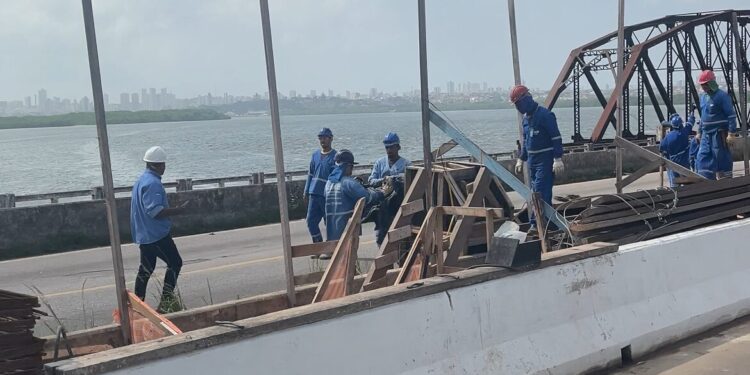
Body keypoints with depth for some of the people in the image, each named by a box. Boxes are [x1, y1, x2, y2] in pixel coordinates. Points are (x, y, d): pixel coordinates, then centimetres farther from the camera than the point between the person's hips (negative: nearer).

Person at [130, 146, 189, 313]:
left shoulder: (142, 180, 13)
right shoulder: (153, 183, -20)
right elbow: (155, 211, -27)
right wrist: (179, 210, -20)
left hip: (144, 234, 10)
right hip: (157, 234, -10)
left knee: (146, 269, 15)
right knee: (175, 263, 0)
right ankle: (166, 301, -1)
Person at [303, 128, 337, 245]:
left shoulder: (335, 156, -5)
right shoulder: (315, 155, 11)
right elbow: (310, 174, 16)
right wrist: (306, 192, 13)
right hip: (314, 194, 5)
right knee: (311, 221, 4)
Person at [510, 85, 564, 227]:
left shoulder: (544, 115, -15)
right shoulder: (526, 117, 13)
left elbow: (556, 138, -17)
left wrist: (558, 159, -22)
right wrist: (521, 159, 24)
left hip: (545, 160, -9)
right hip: (532, 160, 9)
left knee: (541, 193, -11)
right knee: (536, 192, 13)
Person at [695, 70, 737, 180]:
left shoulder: (722, 96, -11)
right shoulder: (703, 97, 14)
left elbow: (731, 116, -13)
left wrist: (731, 133, -18)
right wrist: (699, 132, 22)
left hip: (719, 134, -8)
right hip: (706, 135, 8)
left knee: (722, 160, -2)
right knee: (702, 159, 4)